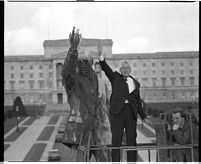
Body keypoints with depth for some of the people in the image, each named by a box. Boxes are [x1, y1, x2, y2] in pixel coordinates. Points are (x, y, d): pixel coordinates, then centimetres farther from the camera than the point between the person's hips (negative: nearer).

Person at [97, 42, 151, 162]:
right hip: (117, 111, -3)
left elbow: (138, 102, 21)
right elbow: (106, 69, -6)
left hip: (131, 112, 3)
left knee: (132, 138, 4)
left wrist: (144, 116, 17)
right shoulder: (115, 77, 11)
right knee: (116, 138, -4)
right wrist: (101, 56, -21)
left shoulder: (135, 83, 18)